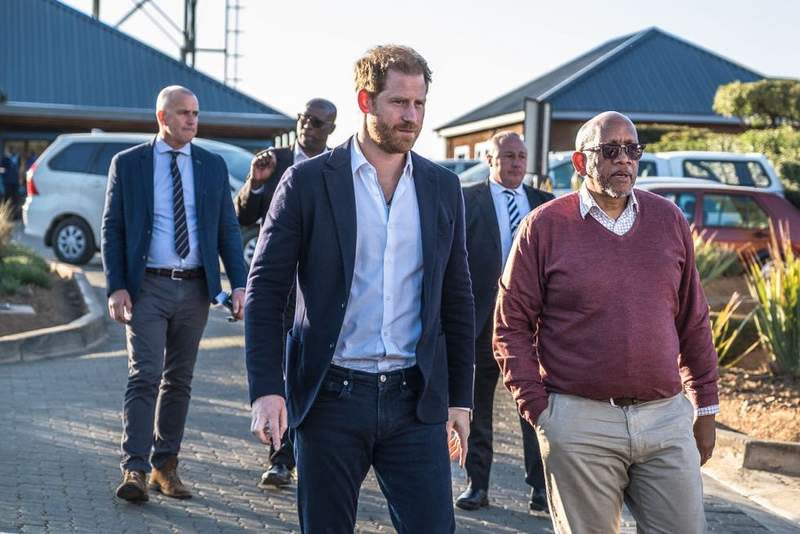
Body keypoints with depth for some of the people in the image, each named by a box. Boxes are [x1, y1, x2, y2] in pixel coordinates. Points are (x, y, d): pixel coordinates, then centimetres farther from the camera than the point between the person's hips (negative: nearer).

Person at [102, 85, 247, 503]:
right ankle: (134, 469, -10)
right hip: (147, 287, -3)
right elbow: (112, 229, 0)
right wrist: (116, 287, -10)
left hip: (195, 288, 3)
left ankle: (165, 466, 18)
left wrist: (238, 284, -4)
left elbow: (228, 229, 7)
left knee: (179, 380, 9)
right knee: (144, 376, -11)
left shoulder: (213, 166, 7)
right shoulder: (127, 164, 1)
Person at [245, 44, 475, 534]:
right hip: (331, 398, -2)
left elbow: (457, 300, 12)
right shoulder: (308, 182, -2)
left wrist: (460, 398, 10)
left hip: (416, 401, 2)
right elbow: (266, 290, -3)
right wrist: (266, 390, -12)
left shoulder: (444, 188, 8)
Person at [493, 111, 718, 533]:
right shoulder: (544, 226, -1)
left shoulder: (668, 220, 9)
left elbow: (693, 320, 13)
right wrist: (536, 408, -6)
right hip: (579, 424, -3)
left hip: (667, 418, 3)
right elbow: (511, 325, -1)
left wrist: (705, 406, 14)